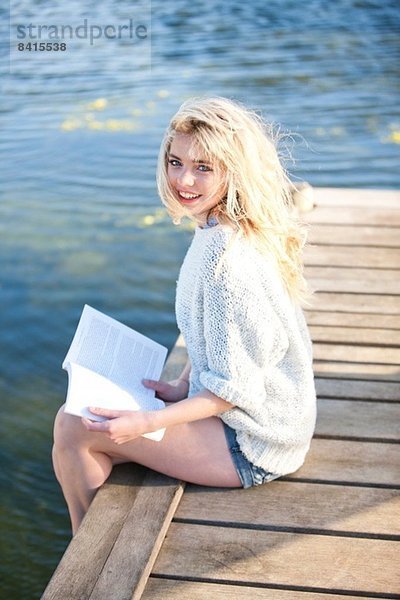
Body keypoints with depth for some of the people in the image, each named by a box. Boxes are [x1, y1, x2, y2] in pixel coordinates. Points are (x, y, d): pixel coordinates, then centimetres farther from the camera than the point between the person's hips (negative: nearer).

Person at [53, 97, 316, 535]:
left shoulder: (226, 257, -28)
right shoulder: (218, 230, 2)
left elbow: (234, 387, -24)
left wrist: (145, 424, -24)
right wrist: (183, 386, 5)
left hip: (252, 446, -9)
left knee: (74, 427, -6)